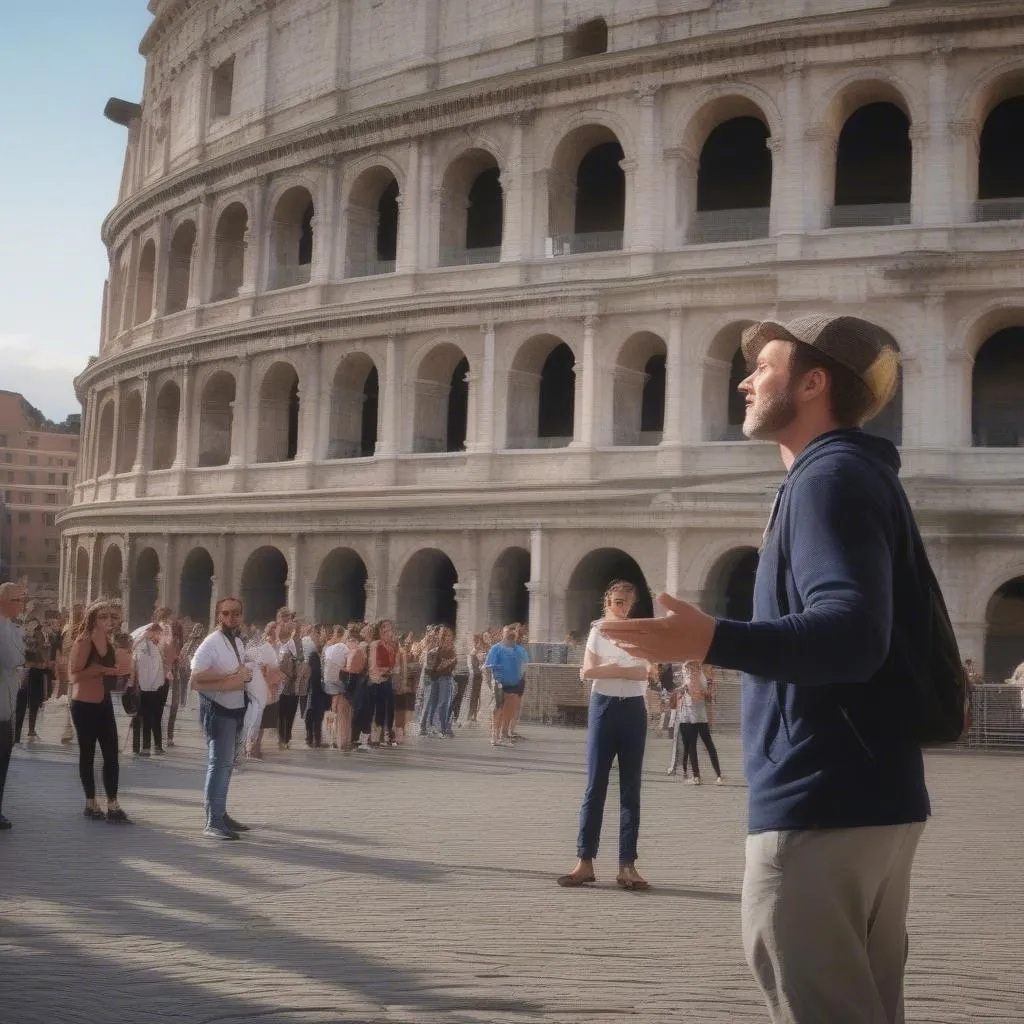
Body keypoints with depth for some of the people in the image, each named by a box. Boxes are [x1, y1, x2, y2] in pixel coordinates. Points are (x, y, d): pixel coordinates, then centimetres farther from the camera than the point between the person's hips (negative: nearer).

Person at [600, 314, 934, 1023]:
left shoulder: (831, 477, -14)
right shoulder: (862, 478, 18)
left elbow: (852, 634, -28)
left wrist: (713, 641, -41)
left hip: (824, 804, -11)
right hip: (875, 795, 11)